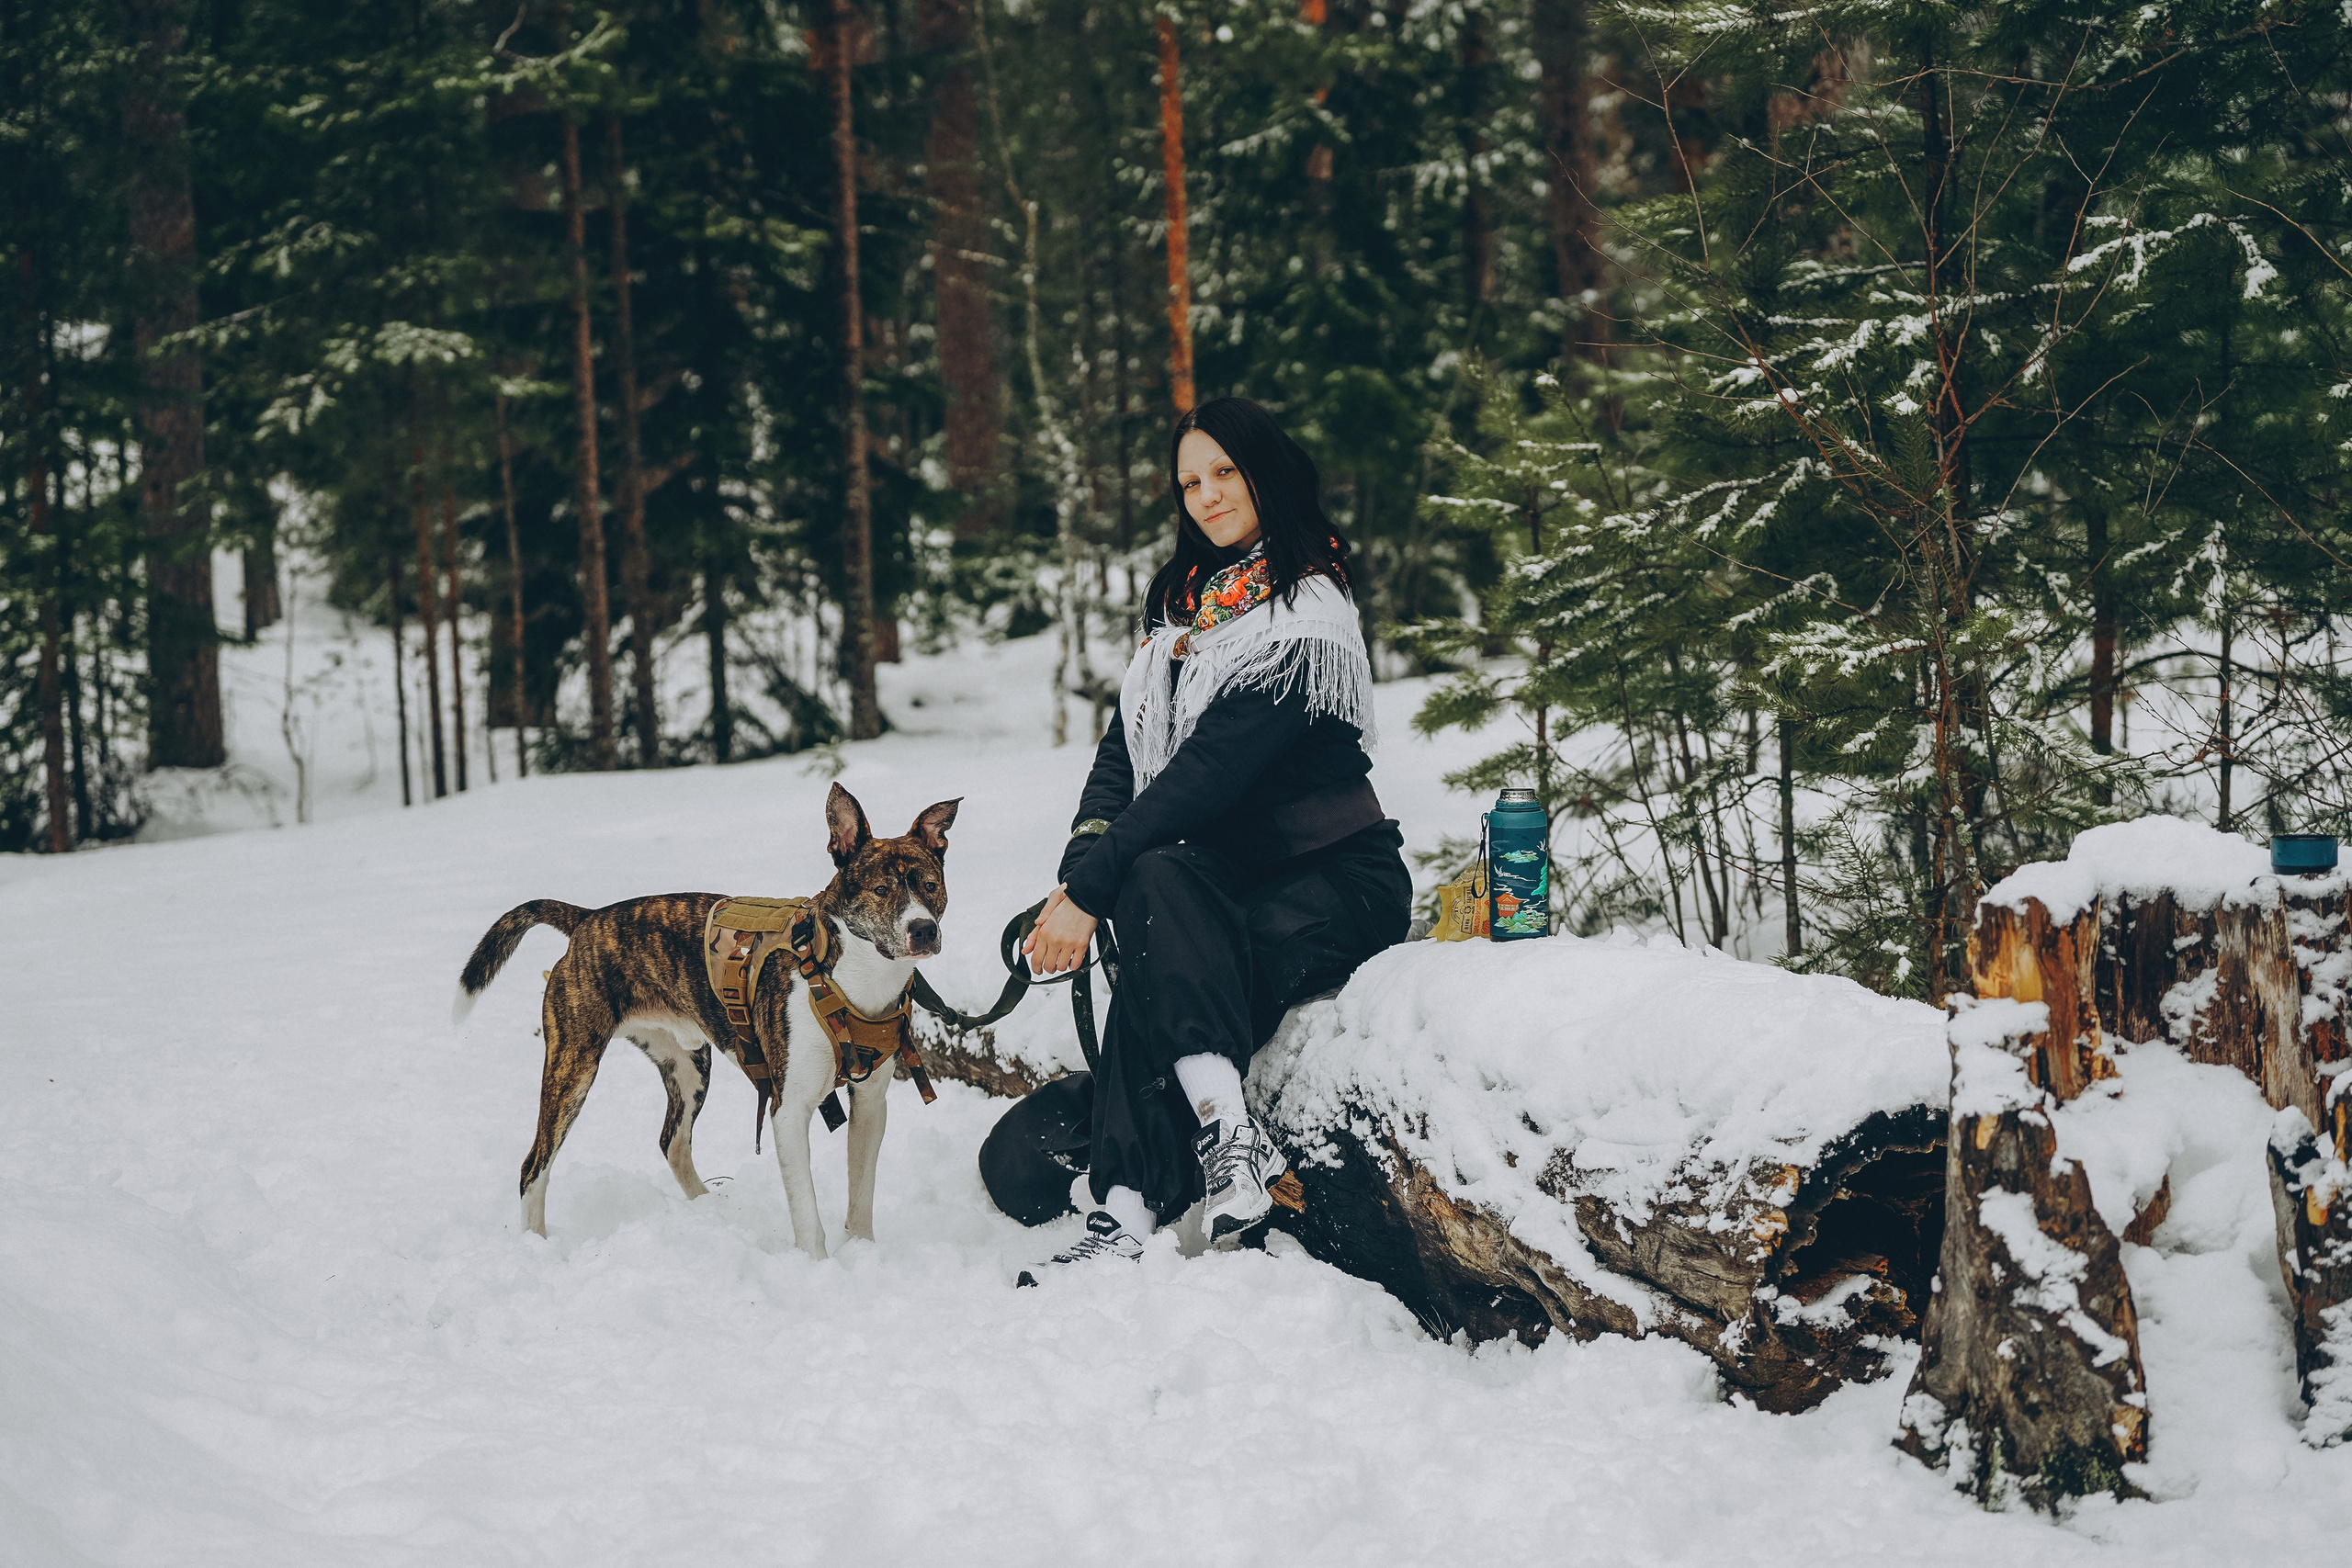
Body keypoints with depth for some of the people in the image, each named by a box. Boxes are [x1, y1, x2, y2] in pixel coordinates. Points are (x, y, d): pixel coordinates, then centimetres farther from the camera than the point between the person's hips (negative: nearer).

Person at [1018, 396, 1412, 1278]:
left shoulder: (1306, 616, -11)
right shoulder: (1185, 606, 15)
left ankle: (1129, 1214, -40)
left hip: (1335, 882, -6)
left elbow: (1210, 771, -19)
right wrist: (1077, 875, -10)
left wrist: (1092, 889, -21)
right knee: (1154, 884, -30)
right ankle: (1225, 1135, -43)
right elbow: (1125, 750, 8)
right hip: (1227, 878, 6)